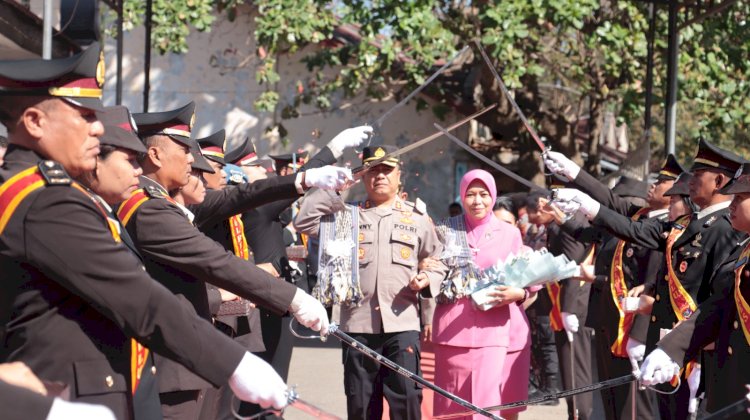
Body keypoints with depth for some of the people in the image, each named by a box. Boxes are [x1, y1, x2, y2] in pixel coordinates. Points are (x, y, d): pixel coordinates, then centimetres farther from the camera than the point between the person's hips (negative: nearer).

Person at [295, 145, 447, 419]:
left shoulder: (416, 217, 13)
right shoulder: (347, 215, 12)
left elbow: (437, 262, 18)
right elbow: (304, 222, 2)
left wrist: (426, 278, -4)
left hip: (402, 323, -1)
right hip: (358, 324, 1)